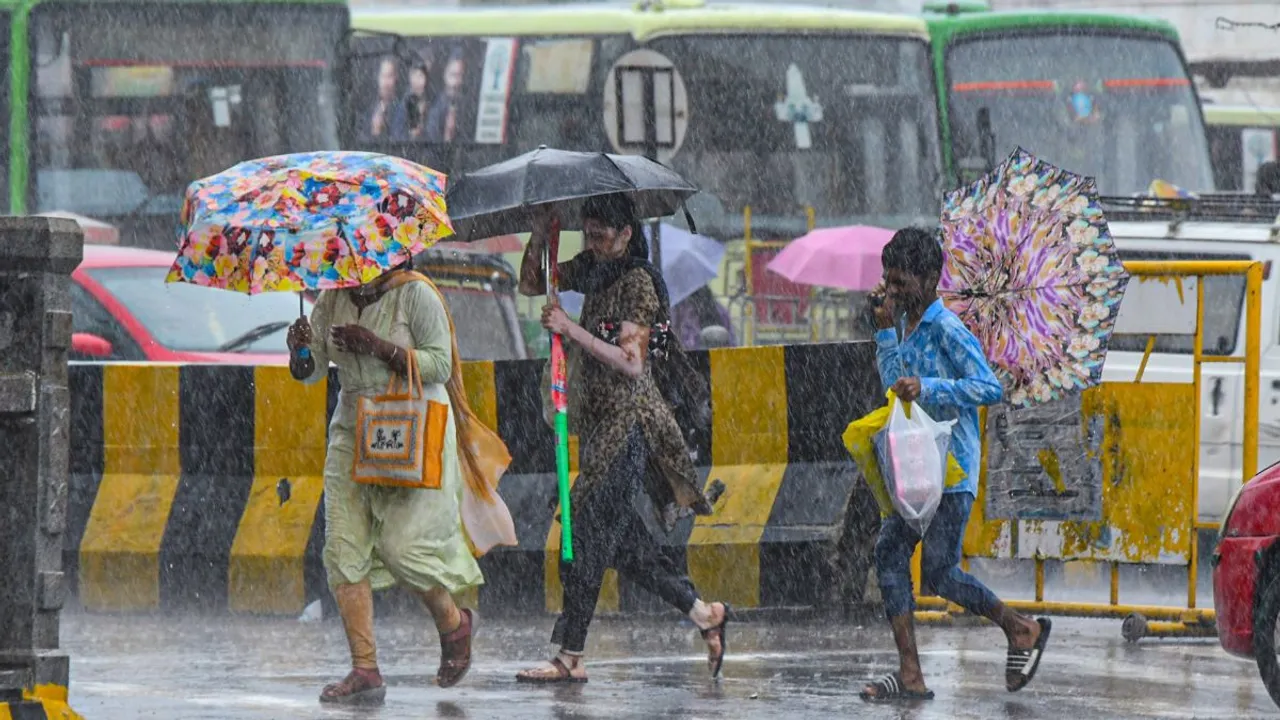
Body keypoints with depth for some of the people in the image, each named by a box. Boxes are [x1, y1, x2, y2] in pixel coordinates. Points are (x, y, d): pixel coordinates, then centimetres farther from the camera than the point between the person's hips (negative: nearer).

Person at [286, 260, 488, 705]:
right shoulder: (333, 299, 6)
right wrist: (301, 350, -17)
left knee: (402, 547, -13)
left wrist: (376, 346, -22)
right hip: (354, 432, 6)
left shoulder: (414, 295, -9)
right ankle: (365, 672, -5)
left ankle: (453, 623, 18)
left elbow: (439, 365, -15)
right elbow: (310, 372, 6)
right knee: (345, 550, -6)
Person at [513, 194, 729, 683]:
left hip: (628, 421, -9)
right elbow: (532, 285, 21)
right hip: (599, 422, 9)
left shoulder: (637, 281, -13)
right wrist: (539, 238, 4)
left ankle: (569, 658, -8)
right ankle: (705, 614, 18)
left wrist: (573, 331, -24)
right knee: (621, 538, 8)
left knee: (589, 532, -9)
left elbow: (631, 363, -20)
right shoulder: (591, 271, 12)